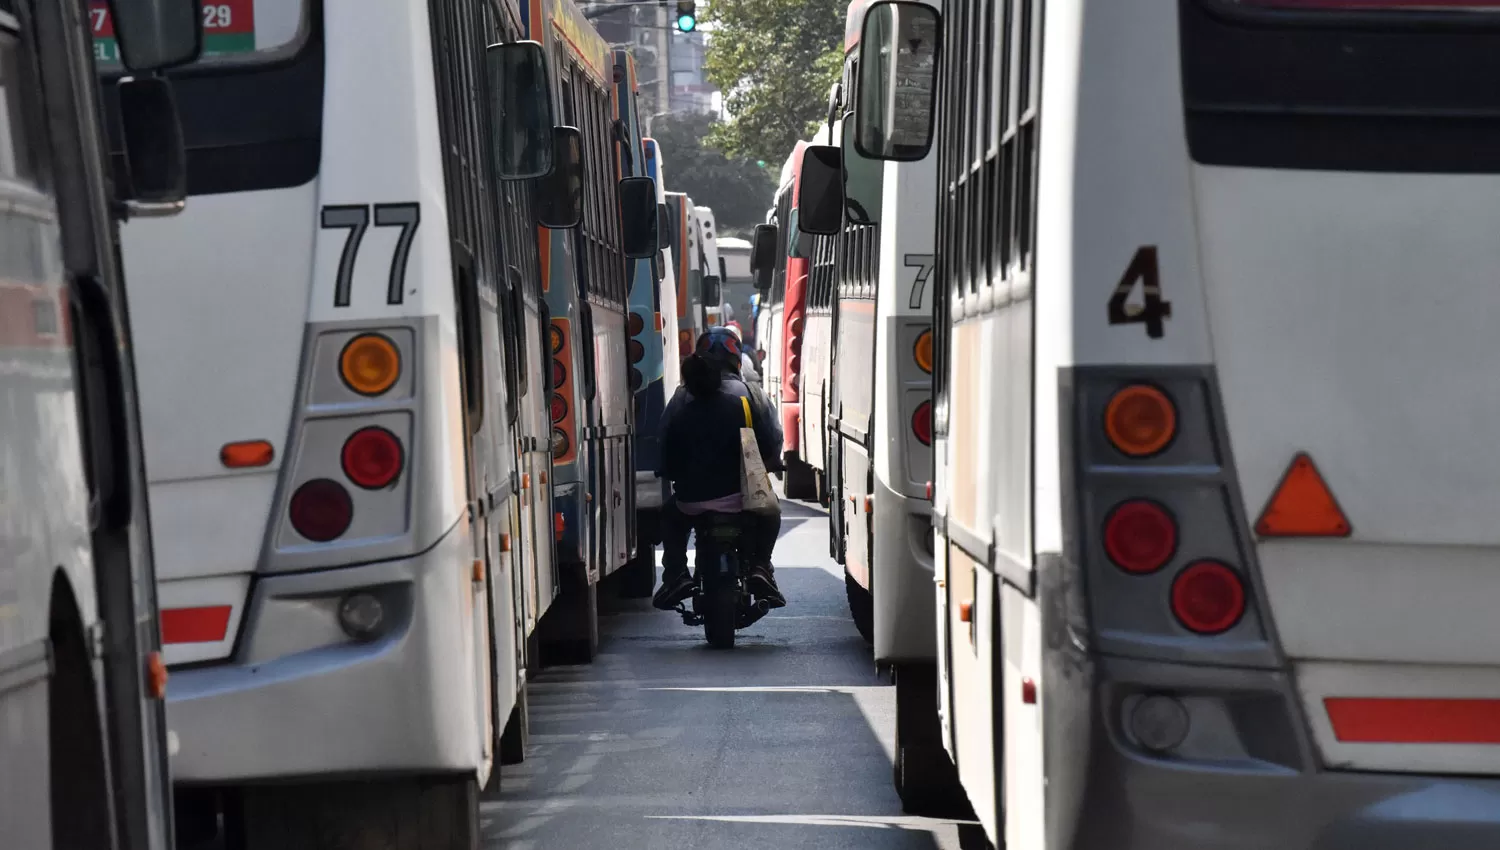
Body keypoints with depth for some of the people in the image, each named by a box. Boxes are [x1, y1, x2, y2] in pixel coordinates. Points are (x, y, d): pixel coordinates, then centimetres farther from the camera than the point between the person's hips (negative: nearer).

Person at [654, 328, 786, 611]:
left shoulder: (681, 399, 4)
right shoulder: (751, 394, -1)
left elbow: (665, 446, 4)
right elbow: (773, 442, -1)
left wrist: (674, 476, 20)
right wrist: (765, 466, 18)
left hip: (691, 496, 1)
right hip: (740, 493, -1)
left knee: (671, 515, 36)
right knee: (769, 513, 33)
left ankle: (675, 574, 17)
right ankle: (759, 568, 13)